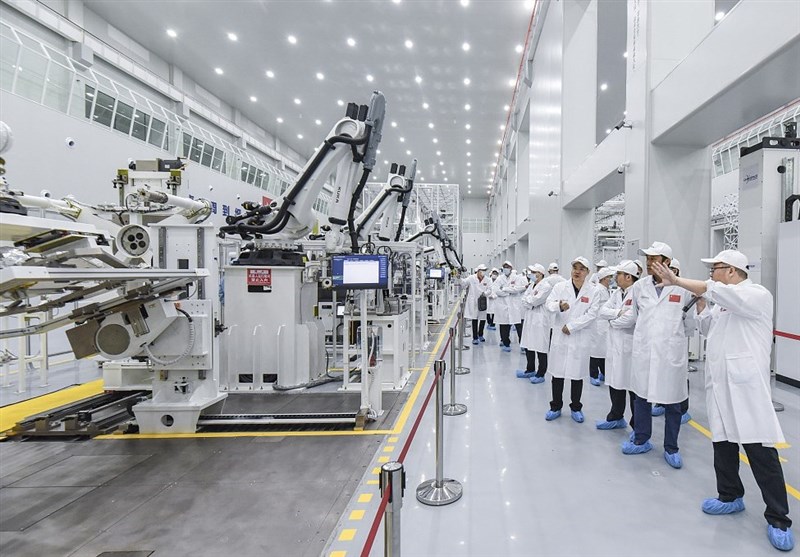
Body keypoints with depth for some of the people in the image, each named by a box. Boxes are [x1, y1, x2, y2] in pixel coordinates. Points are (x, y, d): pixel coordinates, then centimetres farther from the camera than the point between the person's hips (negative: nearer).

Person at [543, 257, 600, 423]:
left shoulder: (593, 291, -2)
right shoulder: (560, 286, 2)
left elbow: (592, 313, -8)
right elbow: (548, 303, -4)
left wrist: (571, 326, -13)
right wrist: (559, 306, -28)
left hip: (580, 338, -1)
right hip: (560, 336, 1)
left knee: (577, 374, 7)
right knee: (557, 372, 7)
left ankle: (576, 408, 24)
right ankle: (556, 407, 22)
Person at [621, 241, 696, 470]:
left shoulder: (682, 288, -7)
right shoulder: (639, 286, 0)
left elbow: (690, 322, 4)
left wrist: (674, 337, 14)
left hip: (672, 353, -2)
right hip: (644, 351, 3)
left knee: (672, 403, 8)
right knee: (641, 396, 13)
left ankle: (671, 449, 24)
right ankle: (641, 440, 30)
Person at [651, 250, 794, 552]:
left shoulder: (758, 295, -9)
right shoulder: (724, 301, 16)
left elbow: (719, 291, -25)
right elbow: (709, 329, 23)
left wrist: (677, 281, -22)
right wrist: (701, 304, 10)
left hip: (746, 384, -8)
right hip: (720, 383, 8)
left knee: (761, 450, -3)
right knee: (723, 443, 15)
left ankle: (778, 519, 8)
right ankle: (731, 496, 31)